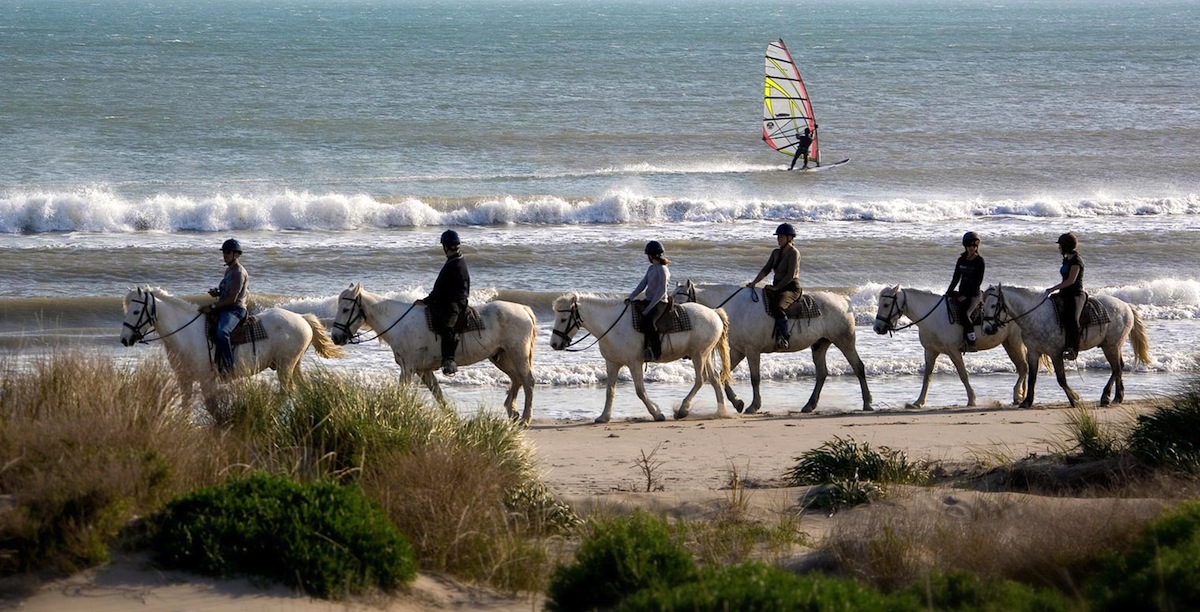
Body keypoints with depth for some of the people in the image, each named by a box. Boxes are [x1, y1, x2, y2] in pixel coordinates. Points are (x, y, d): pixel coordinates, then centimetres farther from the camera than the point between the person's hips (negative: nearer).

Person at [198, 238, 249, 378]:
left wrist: (212, 306, -19)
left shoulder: (239, 273, -13)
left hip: (235, 309, -11)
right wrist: (217, 292, 8)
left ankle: (228, 367, -35)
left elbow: (232, 298, -18)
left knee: (222, 332, -37)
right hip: (224, 309, 11)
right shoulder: (229, 270, 18)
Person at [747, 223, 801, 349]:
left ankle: (783, 337, -43)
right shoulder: (776, 253, 16)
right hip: (777, 288, 9)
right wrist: (754, 283, 0)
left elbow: (790, 275, -15)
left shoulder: (794, 253, -8)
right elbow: (766, 270, 13)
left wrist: (777, 287, -16)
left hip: (791, 289, -9)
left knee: (778, 307, -36)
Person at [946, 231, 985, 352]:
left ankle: (971, 342, -25)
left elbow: (978, 281, -11)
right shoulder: (961, 260, 11)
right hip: (962, 293, 7)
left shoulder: (979, 261, -6)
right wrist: (949, 293, 4)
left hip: (974, 294, -7)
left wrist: (966, 295, -14)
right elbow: (956, 278, 15)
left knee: (964, 313, -28)